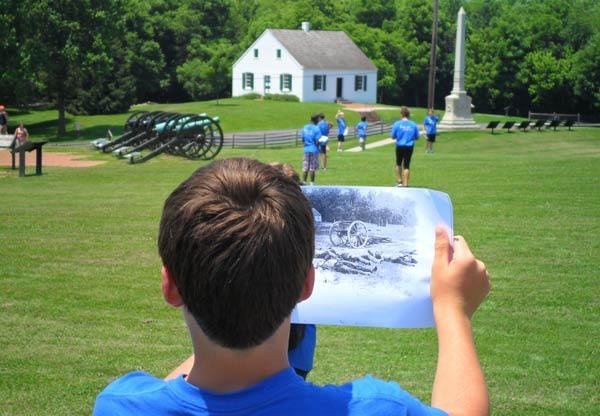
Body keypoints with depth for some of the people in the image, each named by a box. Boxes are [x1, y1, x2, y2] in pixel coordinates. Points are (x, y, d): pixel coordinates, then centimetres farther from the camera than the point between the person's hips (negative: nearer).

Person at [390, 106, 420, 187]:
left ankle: (399, 181, 22)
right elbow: (417, 137, 4)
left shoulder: (397, 124, -8)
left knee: (398, 164, 20)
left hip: (400, 146, -1)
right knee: (406, 166, 5)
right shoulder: (413, 125, -3)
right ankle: (405, 184, 2)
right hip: (409, 147, 1)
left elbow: (393, 137, -3)